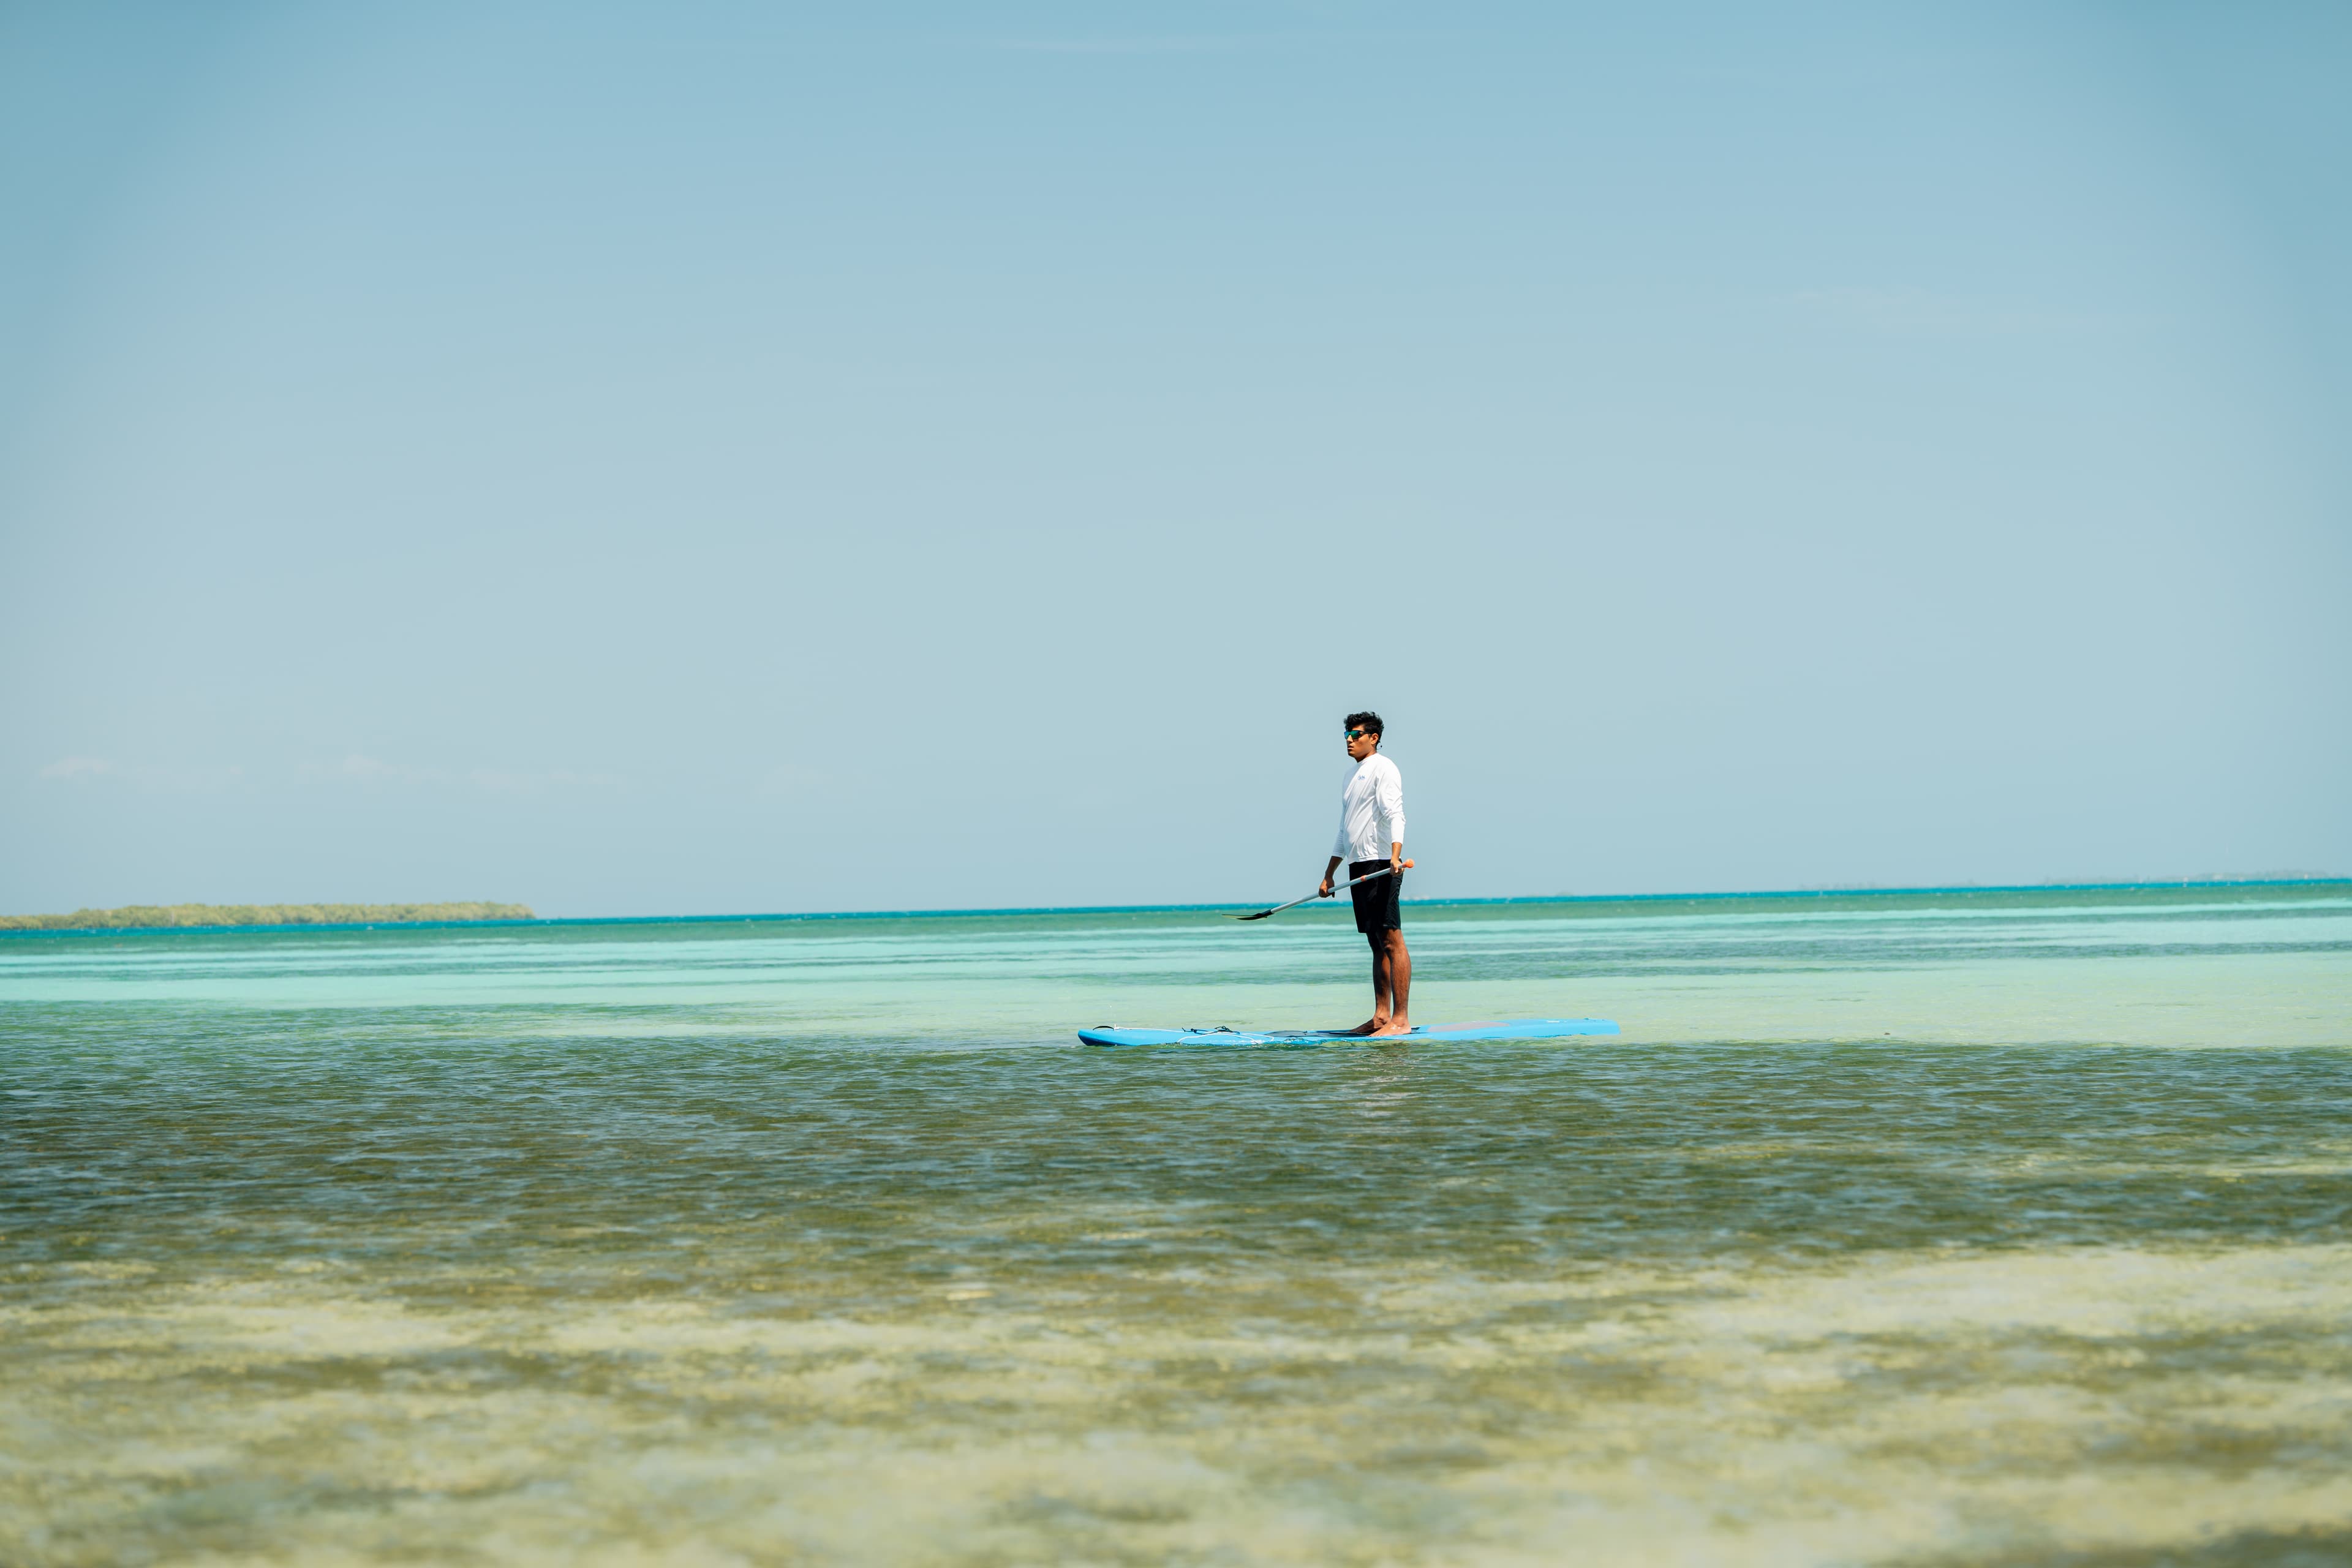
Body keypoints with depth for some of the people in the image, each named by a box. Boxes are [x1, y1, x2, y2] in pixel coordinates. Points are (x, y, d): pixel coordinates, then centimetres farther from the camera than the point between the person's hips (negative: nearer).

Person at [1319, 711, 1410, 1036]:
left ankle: (1401, 1019, -14)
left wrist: (1395, 853, -34)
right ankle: (1381, 1015, 10)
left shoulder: (1382, 768, -6)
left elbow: (1395, 814, -19)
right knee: (1377, 944, 9)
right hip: (1360, 867, 9)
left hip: (1381, 864, -9)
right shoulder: (1353, 775, 22)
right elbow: (1345, 832, 28)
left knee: (1392, 941, -11)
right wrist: (1329, 874, 27)